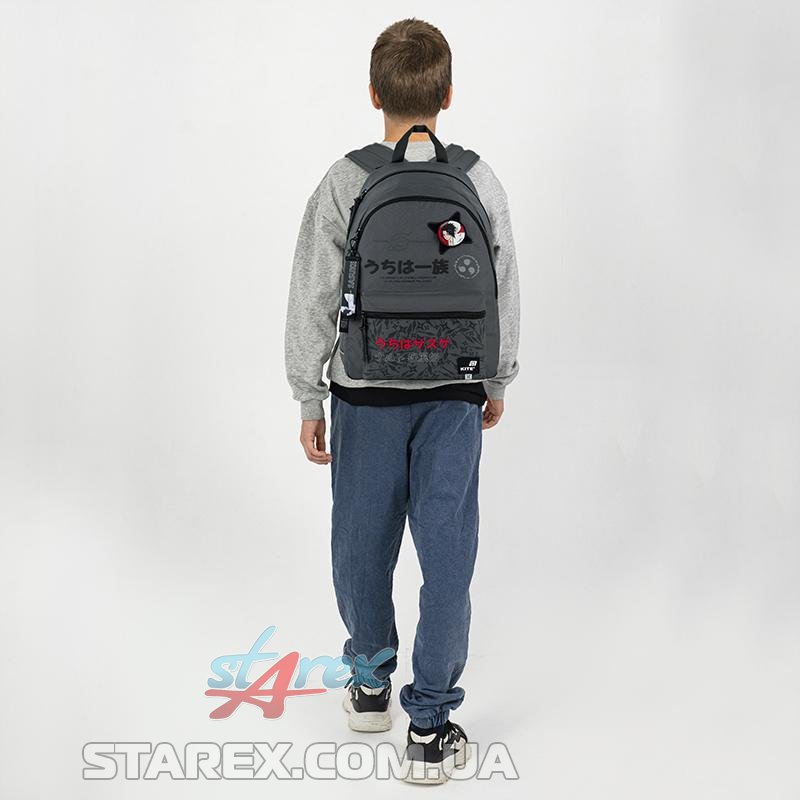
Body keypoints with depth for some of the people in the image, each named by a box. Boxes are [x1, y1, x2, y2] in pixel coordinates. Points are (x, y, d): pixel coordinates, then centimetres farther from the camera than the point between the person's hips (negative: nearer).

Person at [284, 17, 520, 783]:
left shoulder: (343, 185, -11)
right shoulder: (480, 183, -5)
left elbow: (313, 302, -8)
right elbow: (504, 296, 2)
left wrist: (309, 401, 2)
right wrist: (497, 382, 16)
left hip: (366, 395, -1)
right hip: (452, 397, 1)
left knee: (363, 542, 16)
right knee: (447, 551, 6)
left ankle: (370, 682, 34)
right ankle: (431, 719, 10)